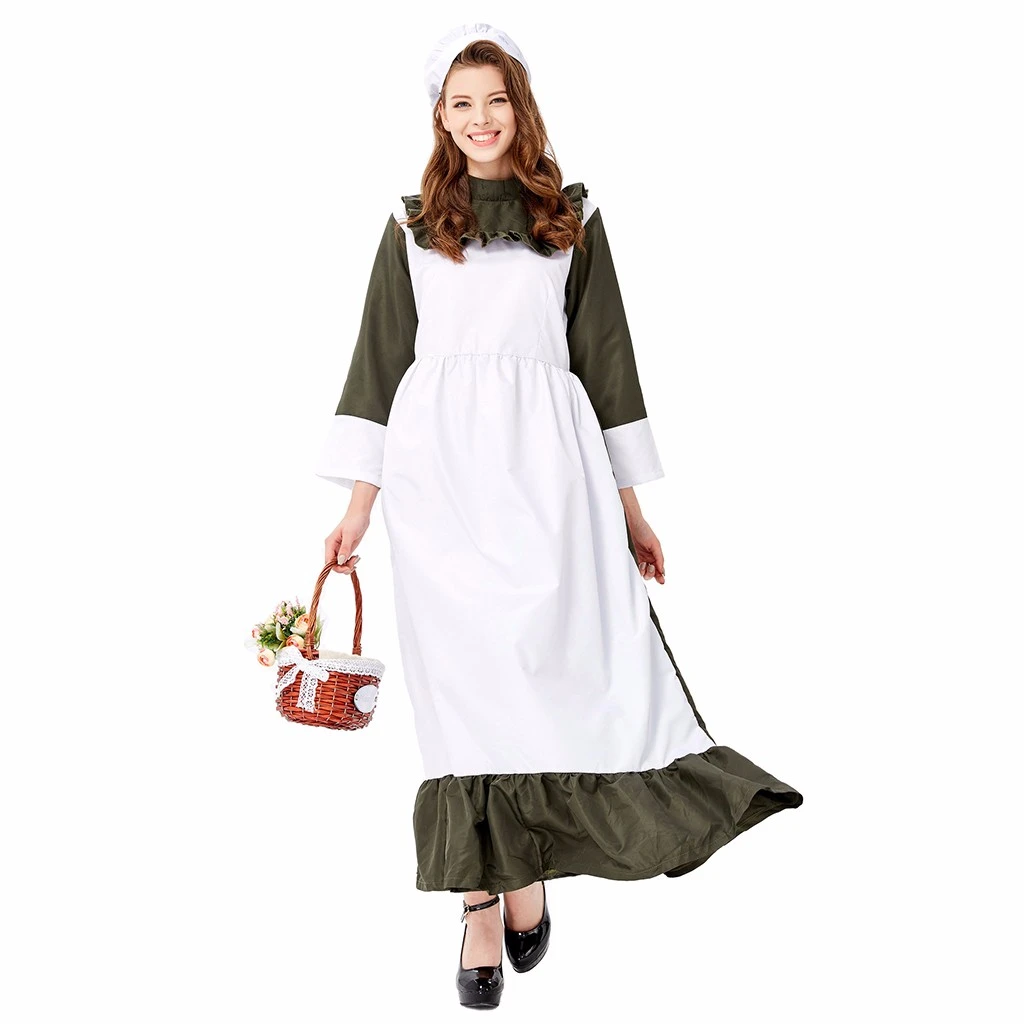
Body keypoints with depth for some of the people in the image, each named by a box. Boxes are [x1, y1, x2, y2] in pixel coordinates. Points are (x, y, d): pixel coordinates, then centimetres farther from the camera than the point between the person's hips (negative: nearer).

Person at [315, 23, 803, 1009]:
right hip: (437, 462, 1)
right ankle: (482, 907, 3)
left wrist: (630, 505, 8)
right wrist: (358, 505, 5)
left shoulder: (572, 217, 13)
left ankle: (527, 866, 10)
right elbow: (380, 362, 12)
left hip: (544, 456, 0)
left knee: (552, 657, -11)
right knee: (463, 676, -2)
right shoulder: (411, 225, 14)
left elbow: (606, 356, 12)